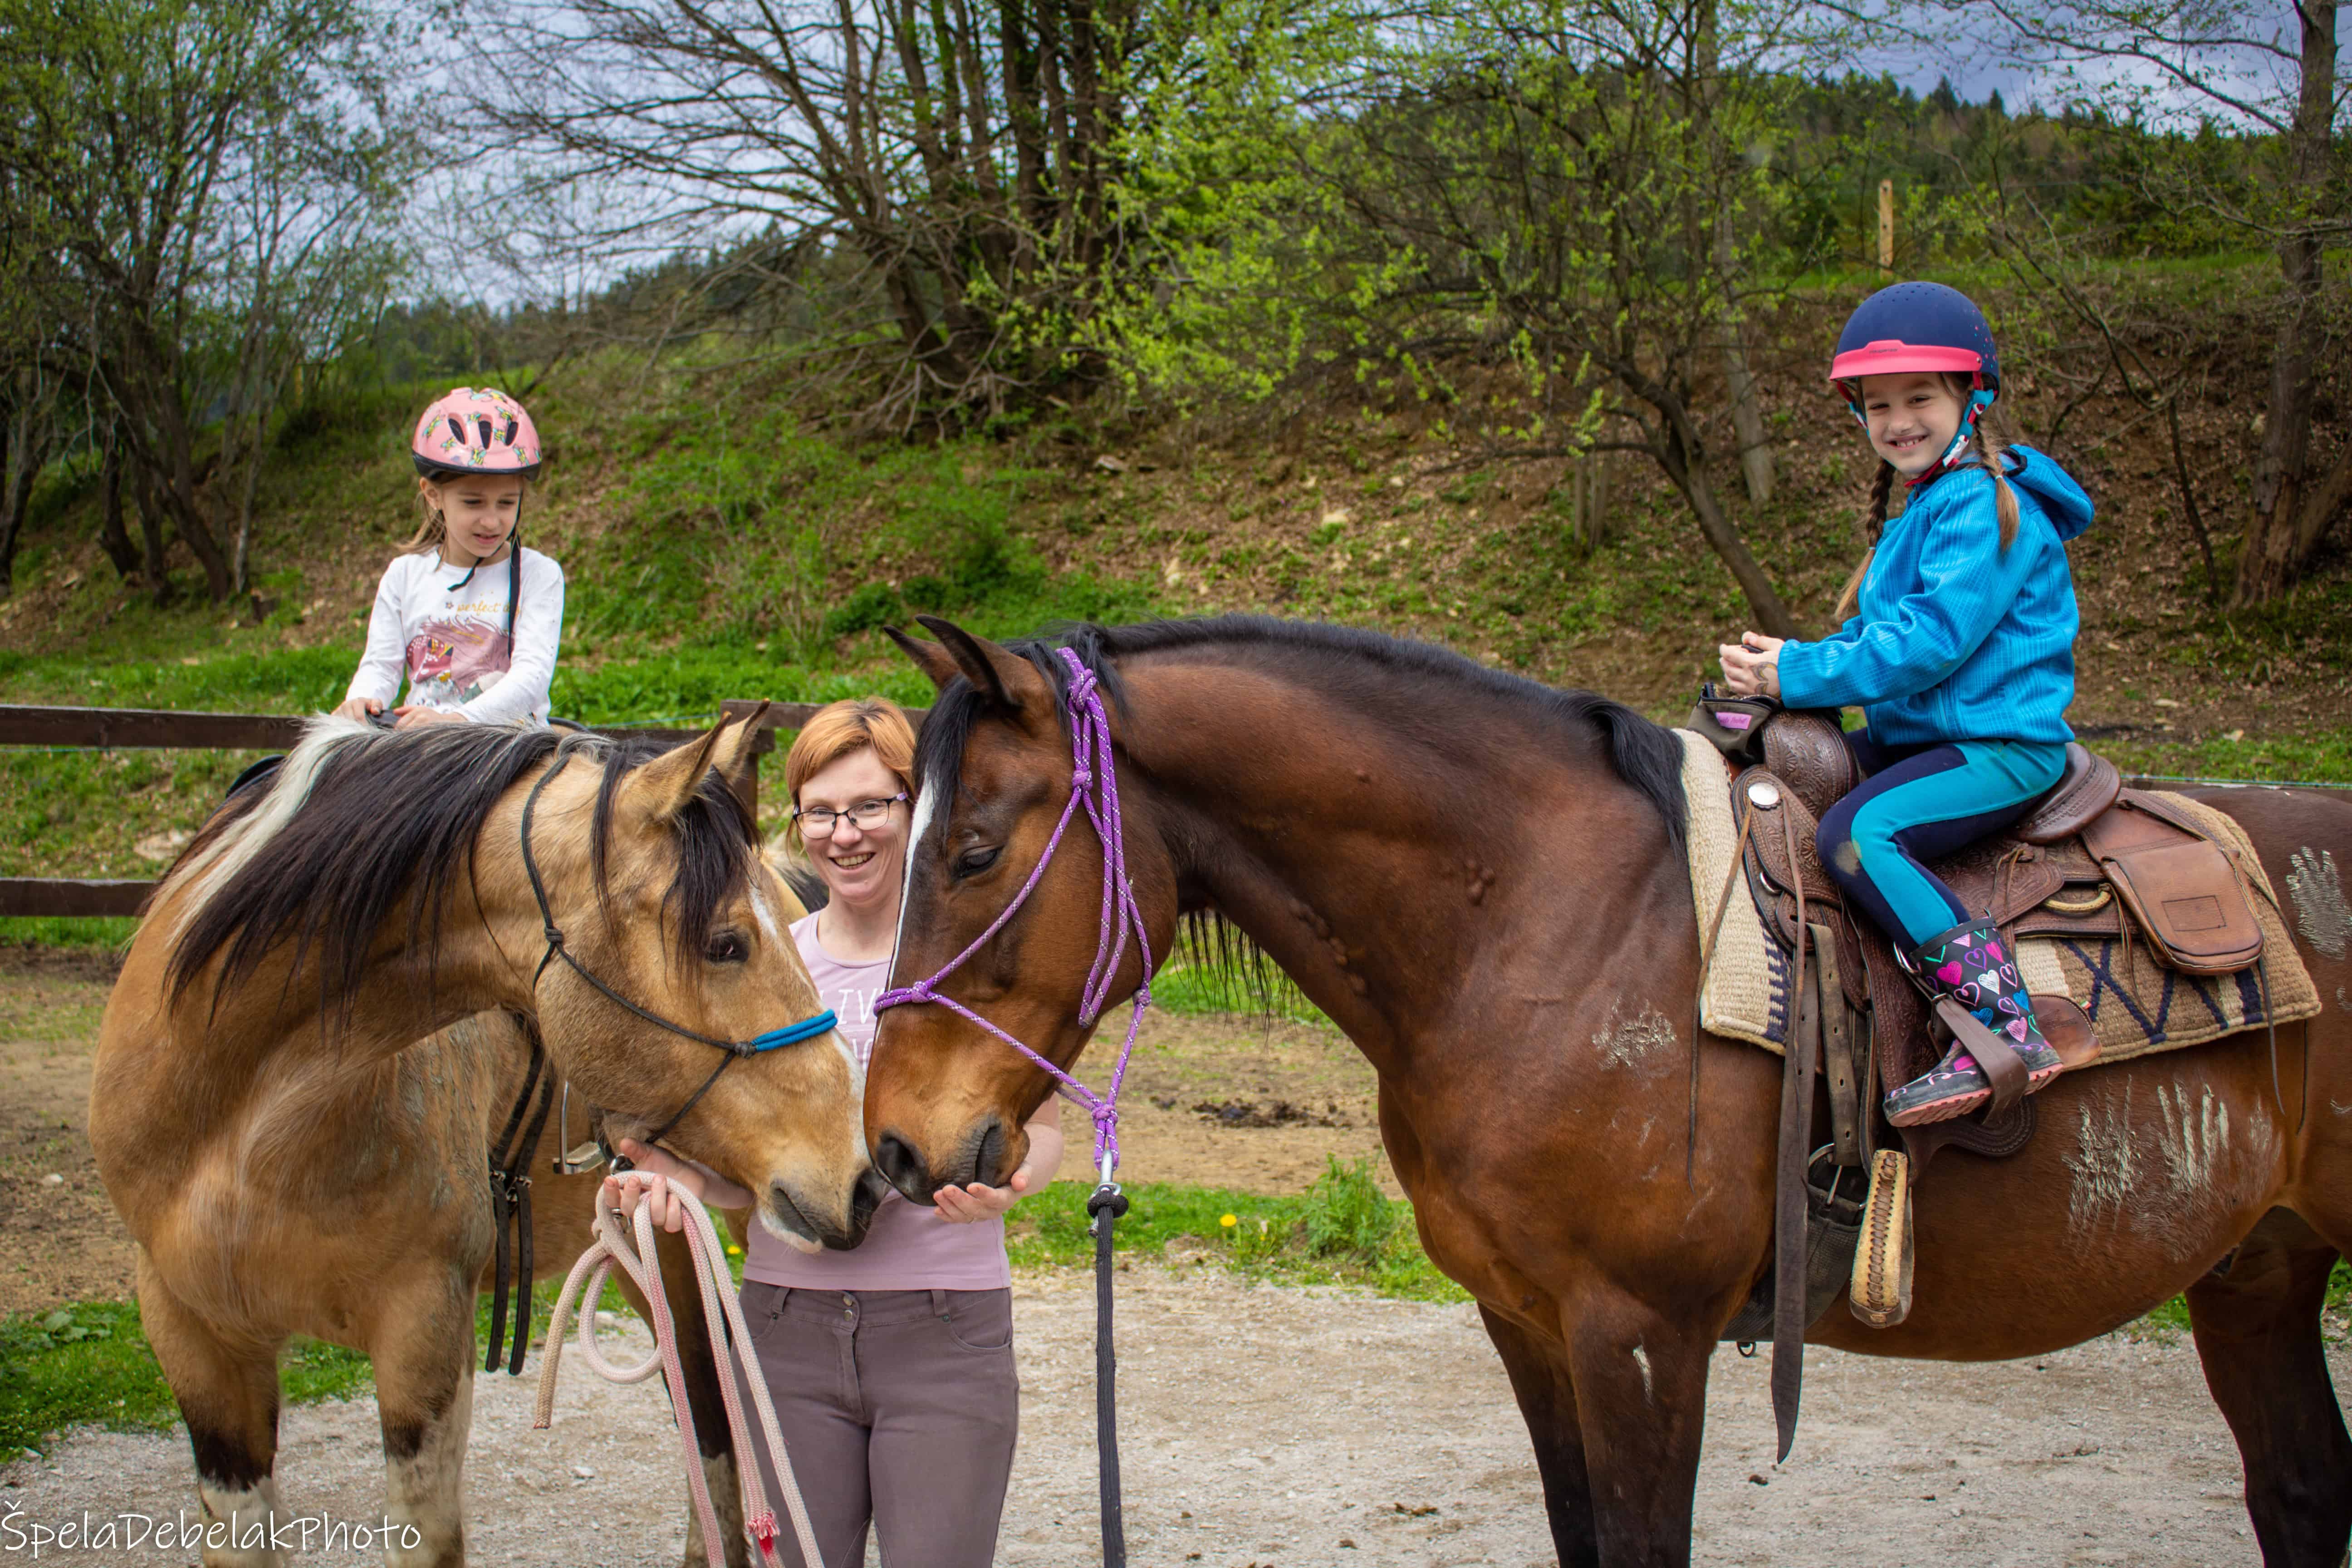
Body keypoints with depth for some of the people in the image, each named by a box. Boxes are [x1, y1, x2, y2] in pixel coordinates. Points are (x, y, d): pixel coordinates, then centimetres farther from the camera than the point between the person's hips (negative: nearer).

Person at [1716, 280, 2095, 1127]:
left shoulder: (1986, 507, -14)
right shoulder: (1924, 506, 18)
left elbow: (1932, 638, -22)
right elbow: (1881, 629, 20)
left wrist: (1801, 675, -20)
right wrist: (1788, 663, 2)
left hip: (2002, 748, -11)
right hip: (1919, 736, 11)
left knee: (1856, 833, -31)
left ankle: (2007, 1030, -33)